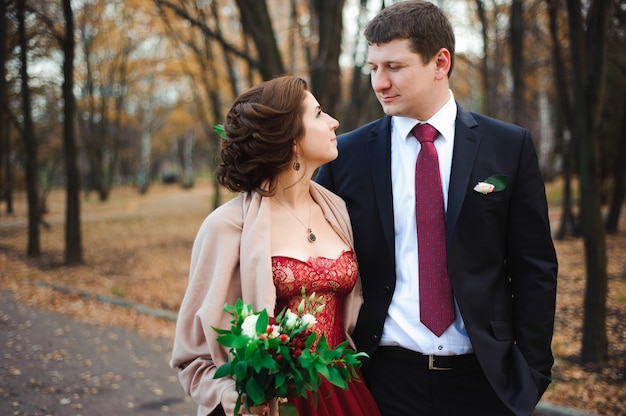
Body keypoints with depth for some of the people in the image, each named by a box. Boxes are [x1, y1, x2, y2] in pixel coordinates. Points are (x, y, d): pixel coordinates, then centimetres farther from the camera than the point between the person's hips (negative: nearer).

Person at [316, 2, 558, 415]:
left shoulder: (510, 146, -1)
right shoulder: (346, 155, 0)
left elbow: (535, 269, 1)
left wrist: (533, 372, -2)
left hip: (484, 379, 0)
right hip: (386, 377, 1)